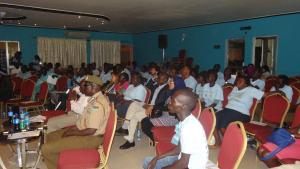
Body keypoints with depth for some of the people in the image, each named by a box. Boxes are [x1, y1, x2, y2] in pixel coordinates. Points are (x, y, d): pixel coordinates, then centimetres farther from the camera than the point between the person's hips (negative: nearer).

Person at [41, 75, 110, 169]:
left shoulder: (97, 104, -26)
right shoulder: (95, 98, 6)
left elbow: (91, 130, -28)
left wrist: (71, 133, -14)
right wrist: (72, 128, 5)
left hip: (90, 138, -10)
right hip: (82, 130, 11)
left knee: (46, 149, -14)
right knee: (50, 137, 17)